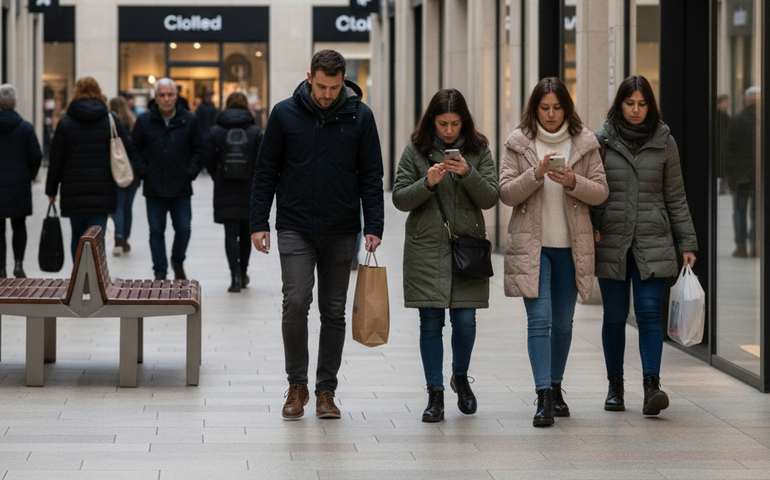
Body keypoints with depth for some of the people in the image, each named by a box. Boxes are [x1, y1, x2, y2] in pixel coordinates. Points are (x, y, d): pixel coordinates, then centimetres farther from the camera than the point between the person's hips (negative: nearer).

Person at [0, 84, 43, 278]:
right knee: (19, 226, 13)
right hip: (19, 185, 1)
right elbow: (36, 156, -5)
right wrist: (29, 176, 11)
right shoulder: (26, 127, -5)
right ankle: (18, 263, 0)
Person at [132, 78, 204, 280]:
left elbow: (199, 150, 7)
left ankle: (177, 261, 27)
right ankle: (160, 272, 12)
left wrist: (191, 173, -2)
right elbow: (135, 150, 8)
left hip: (181, 188, 0)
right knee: (156, 231, 3)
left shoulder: (189, 120, 0)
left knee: (184, 229, 1)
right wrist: (143, 172, -3)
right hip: (154, 189, 0)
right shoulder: (144, 121, 0)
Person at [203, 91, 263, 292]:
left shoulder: (216, 131, -1)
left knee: (231, 233, -1)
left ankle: (235, 275, -15)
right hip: (249, 191, 1)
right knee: (246, 233, 15)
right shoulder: (255, 131, -3)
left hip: (225, 191, -1)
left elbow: (208, 159, -1)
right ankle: (242, 273, 27)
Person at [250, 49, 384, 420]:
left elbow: (371, 176, 3)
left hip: (341, 232, 1)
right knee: (295, 303, -12)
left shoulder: (359, 116, 0)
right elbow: (266, 172, 4)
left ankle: (326, 390, 16)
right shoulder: (285, 114, -1)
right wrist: (259, 222, -2)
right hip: (295, 228, -1)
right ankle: (297, 385, 3)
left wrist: (373, 226, -6)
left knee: (334, 312, 6)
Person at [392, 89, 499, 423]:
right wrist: (428, 183, -17)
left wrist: (468, 173, -18)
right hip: (426, 248, 0)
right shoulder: (416, 150, 2)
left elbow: (490, 198, -2)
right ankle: (435, 395, 6)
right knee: (431, 323, -1)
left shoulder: (478, 150, 4)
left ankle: (460, 377, 27)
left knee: (465, 320, -1)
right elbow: (399, 198, 1)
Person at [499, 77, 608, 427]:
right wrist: (536, 175, -20)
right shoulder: (518, 143, 1)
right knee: (539, 319, -11)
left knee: (563, 322, 11)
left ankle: (556, 388, 26)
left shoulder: (584, 143, 4)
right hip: (532, 244, -2)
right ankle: (543, 397, -15)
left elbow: (601, 192, 2)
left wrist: (573, 182, -17)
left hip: (570, 246, 2)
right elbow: (506, 193, -4)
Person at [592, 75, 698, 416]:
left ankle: (652, 386, -16)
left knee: (649, 311, -10)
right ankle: (615, 386, 16)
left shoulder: (664, 142, 6)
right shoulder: (602, 141, 4)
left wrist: (687, 243, 5)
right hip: (611, 241, 0)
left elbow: (676, 196, 9)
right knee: (615, 315, 4)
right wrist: (590, 229, -7)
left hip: (652, 242, 0)